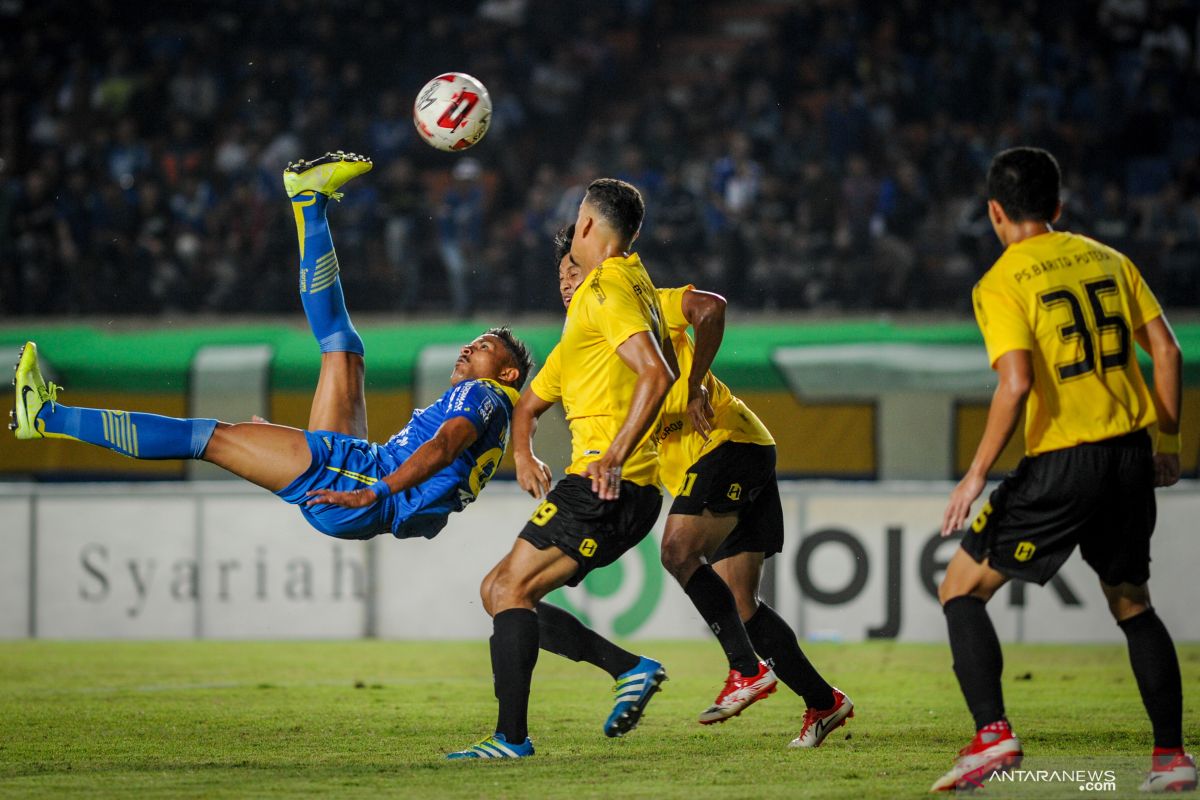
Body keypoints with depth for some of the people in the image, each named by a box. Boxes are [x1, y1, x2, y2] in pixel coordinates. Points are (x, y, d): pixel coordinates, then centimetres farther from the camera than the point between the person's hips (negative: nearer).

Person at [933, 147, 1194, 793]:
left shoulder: (1000, 284, -7)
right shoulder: (1106, 260, 10)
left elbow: (1016, 383, -18)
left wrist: (977, 473, -13)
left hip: (1062, 462, -6)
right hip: (1131, 455, 6)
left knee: (961, 589, 6)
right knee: (1131, 601, 21)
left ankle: (992, 734, -8)